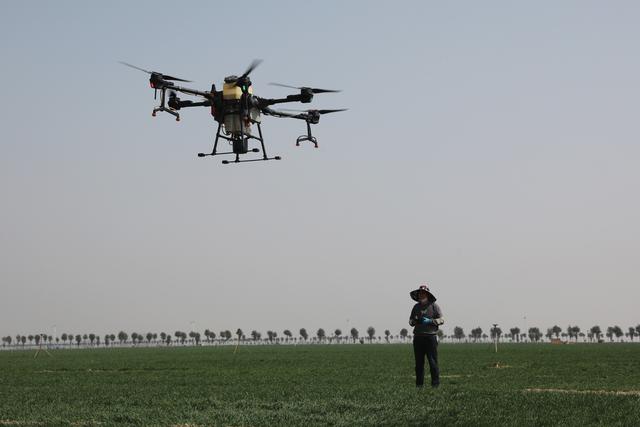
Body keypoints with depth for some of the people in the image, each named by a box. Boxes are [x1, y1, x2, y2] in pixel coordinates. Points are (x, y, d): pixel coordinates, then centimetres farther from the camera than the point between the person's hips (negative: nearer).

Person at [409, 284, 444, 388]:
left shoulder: (434, 306, 2)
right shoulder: (416, 307, 15)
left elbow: (441, 319, -1)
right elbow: (410, 320, 21)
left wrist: (430, 321, -15)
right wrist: (414, 321, -3)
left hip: (430, 336, -4)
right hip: (418, 337, 4)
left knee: (433, 361, -5)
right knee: (419, 362, 6)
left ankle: (435, 382, -1)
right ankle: (419, 383, 11)